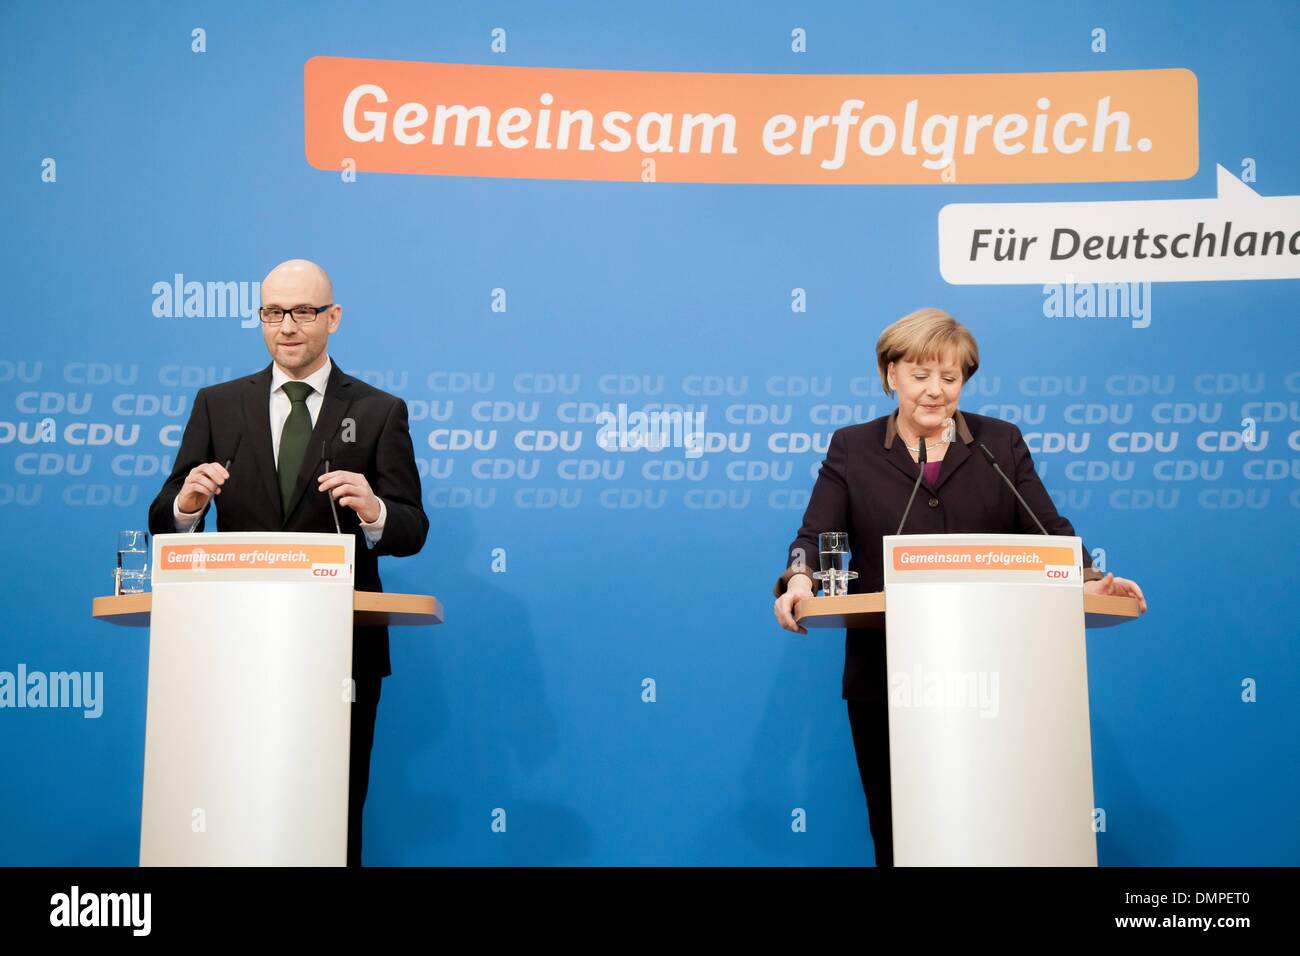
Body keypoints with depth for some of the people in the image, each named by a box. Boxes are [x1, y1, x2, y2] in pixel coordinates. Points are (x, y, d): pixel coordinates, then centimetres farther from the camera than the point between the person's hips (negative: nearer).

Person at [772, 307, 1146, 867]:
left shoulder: (1002, 443, 8)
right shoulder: (852, 449, 6)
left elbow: (1047, 529, 1)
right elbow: (816, 535, -4)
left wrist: (1087, 580, -18)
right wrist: (799, 582, -26)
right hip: (885, 675, 0)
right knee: (895, 828, 9)